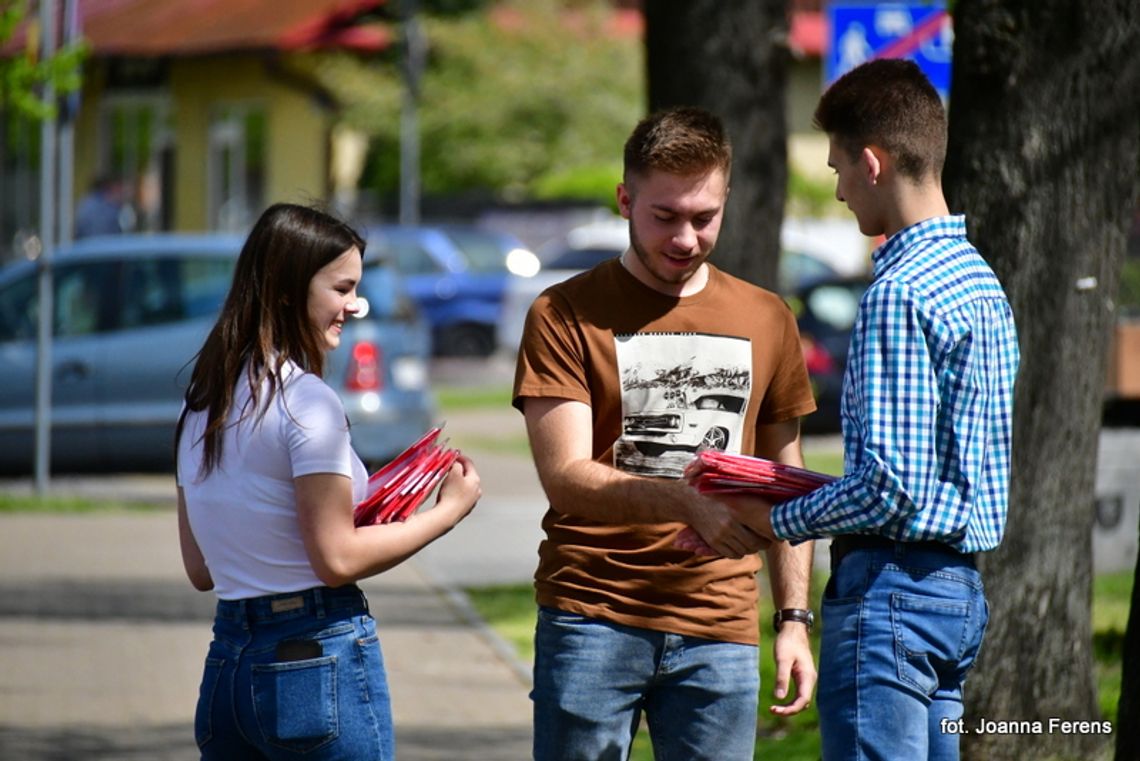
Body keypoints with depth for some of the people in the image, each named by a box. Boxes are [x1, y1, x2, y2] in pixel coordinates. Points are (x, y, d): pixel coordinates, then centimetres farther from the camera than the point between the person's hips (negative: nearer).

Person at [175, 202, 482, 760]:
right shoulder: (305, 400, -12)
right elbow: (338, 560, -14)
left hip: (228, 662, 8)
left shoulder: (203, 402, 11)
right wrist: (448, 511, -3)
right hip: (320, 657, -8)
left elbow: (200, 569, 14)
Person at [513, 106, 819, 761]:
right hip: (594, 617, -3)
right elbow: (567, 477, -10)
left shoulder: (767, 320, 14)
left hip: (721, 632, 3)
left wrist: (796, 620, 11)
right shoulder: (566, 315, 1)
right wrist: (689, 501, -26)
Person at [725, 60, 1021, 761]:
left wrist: (775, 521, -7)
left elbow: (888, 484, -20)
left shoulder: (899, 292, -16)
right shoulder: (979, 277, 14)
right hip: (962, 586, 10)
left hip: (894, 589, -10)